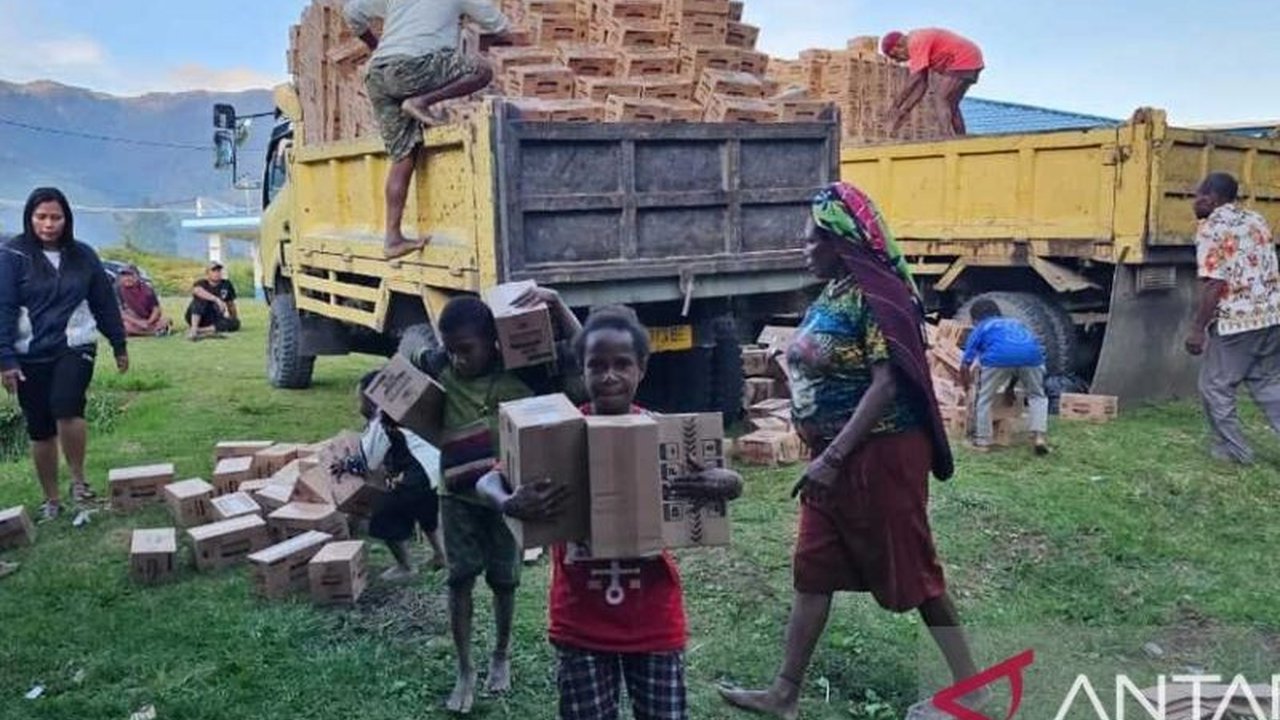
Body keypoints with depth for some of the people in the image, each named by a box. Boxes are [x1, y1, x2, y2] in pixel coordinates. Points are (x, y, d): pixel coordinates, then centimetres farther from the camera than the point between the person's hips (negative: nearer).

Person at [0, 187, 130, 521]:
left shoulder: (83, 255, 3)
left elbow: (105, 302, 11)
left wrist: (119, 345, 14)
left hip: (74, 347, 0)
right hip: (30, 355, 0)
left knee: (67, 409, -24)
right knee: (40, 429, 7)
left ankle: (79, 479, -4)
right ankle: (51, 499, 21)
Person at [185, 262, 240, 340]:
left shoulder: (226, 284, 3)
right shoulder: (202, 283, -10)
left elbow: (231, 304, 13)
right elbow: (197, 290, -36)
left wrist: (235, 319, 11)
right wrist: (217, 299, -43)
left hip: (215, 320, 4)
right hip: (197, 317, -4)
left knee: (235, 323, -23)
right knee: (202, 298, -30)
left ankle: (200, 330, -33)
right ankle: (193, 328, -44)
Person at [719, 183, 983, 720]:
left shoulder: (876, 295, -17)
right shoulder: (830, 296, 10)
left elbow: (886, 383, -24)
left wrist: (833, 457, -25)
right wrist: (822, 455, 18)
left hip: (879, 454, -9)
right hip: (834, 457, 9)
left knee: (909, 569, 2)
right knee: (812, 571, 12)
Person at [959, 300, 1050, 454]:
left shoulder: (980, 329, 30)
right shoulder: (1015, 323, 41)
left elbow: (965, 366, 23)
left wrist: (967, 389, 39)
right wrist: (1010, 387, 58)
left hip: (999, 356, -3)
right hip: (1032, 353, 3)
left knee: (985, 398, 19)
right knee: (1037, 396, 26)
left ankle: (983, 441, 20)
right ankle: (1038, 436, 10)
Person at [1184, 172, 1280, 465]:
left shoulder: (1212, 228, -11)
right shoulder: (1256, 221, 13)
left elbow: (1214, 283, -18)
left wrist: (1197, 328, -15)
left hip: (1234, 321, -8)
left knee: (1215, 386, 8)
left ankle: (1234, 449, 14)